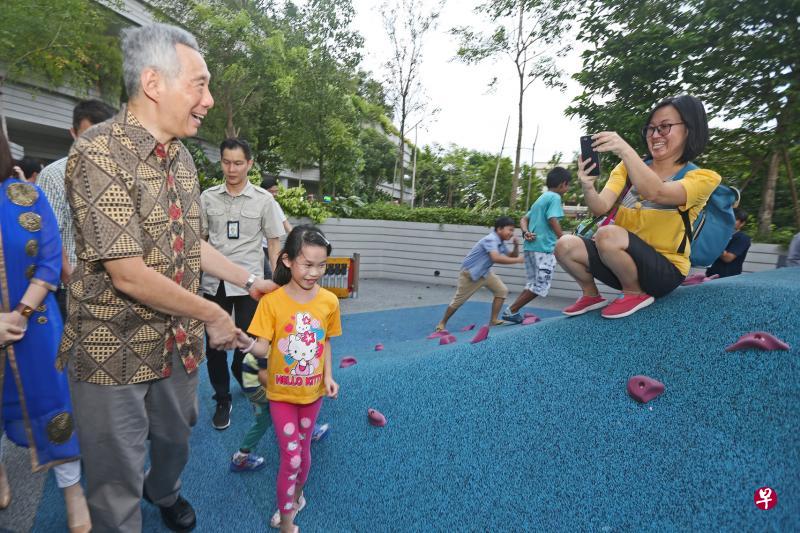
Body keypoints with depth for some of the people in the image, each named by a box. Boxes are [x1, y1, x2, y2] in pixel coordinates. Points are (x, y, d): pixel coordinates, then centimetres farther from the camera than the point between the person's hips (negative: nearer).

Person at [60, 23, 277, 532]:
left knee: (175, 440, 28)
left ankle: (164, 492, 57)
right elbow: (128, 275, -25)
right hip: (114, 351, -7)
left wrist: (250, 281, 9)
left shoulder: (182, 158, 4)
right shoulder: (98, 152, -21)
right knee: (118, 481, 13)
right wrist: (213, 315, -16)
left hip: (179, 342, 7)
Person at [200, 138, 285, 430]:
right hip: (213, 282, 2)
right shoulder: (207, 197, 4)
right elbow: (199, 239, 10)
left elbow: (274, 241, 2)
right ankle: (222, 400, 27)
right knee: (214, 346, 8)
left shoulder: (263, 199, -1)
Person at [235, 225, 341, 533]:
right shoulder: (272, 301, -18)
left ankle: (295, 495, 49)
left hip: (312, 391, 3)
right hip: (281, 392, -2)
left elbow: (326, 342, 2)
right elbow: (264, 348, -17)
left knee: (302, 452, 20)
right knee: (291, 457, 2)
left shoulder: (329, 301, -10)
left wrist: (328, 376, -5)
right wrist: (249, 345, -38)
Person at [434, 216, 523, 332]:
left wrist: (516, 246, -10)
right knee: (458, 301, 1)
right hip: (469, 272, -8)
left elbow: (511, 257, 8)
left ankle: (493, 321, 7)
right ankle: (442, 323, 22)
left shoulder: (500, 243, 1)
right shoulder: (491, 239, -28)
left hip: (484, 271, 9)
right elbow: (496, 258, -43)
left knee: (502, 290, -2)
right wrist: (517, 260, -36)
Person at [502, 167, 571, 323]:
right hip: (543, 248, -9)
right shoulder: (554, 197, -5)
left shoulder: (540, 198, 23)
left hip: (530, 247, 9)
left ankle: (512, 312, 10)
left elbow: (523, 219, 17)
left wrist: (526, 233, -2)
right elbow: (553, 221, -16)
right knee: (541, 286, -3)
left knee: (532, 284, 14)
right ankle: (511, 311, -2)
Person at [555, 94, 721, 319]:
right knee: (566, 246, -20)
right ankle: (591, 296, 7)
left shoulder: (702, 177, -5)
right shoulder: (629, 167, 7)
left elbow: (656, 193, -28)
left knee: (607, 234, -32)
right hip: (622, 260, 5)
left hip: (664, 272, -4)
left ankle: (636, 294, -6)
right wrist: (588, 187, -31)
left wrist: (625, 150, -38)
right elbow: (601, 207, -10)